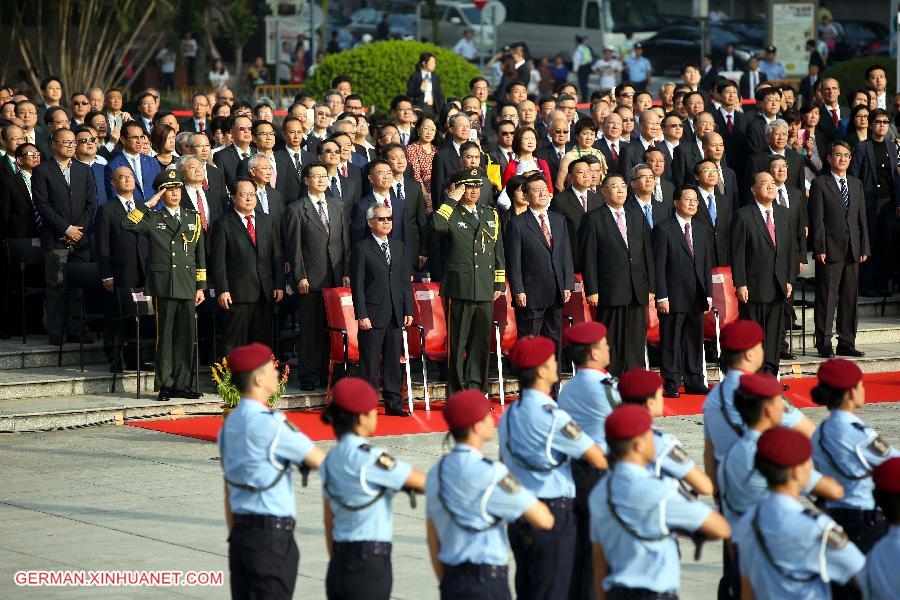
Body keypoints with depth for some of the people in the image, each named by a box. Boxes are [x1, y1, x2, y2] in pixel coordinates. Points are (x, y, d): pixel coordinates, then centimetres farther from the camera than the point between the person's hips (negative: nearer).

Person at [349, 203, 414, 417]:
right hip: (373, 315, -5)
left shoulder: (398, 246, 13)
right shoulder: (361, 249, -4)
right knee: (370, 361, -2)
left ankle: (393, 403, 16)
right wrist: (361, 315, -13)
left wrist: (408, 310, 8)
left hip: (396, 314, 5)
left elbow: (405, 281, 14)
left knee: (394, 359, 9)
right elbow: (357, 285, -7)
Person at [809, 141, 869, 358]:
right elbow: (817, 219, -6)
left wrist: (864, 248, 7)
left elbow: (862, 218, 15)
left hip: (852, 251, 5)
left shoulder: (856, 184, 16)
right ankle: (824, 344, 2)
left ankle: (847, 343, 14)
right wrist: (820, 248, -12)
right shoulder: (820, 184, -1)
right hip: (830, 250, -5)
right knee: (826, 298, -3)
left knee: (850, 298, 7)